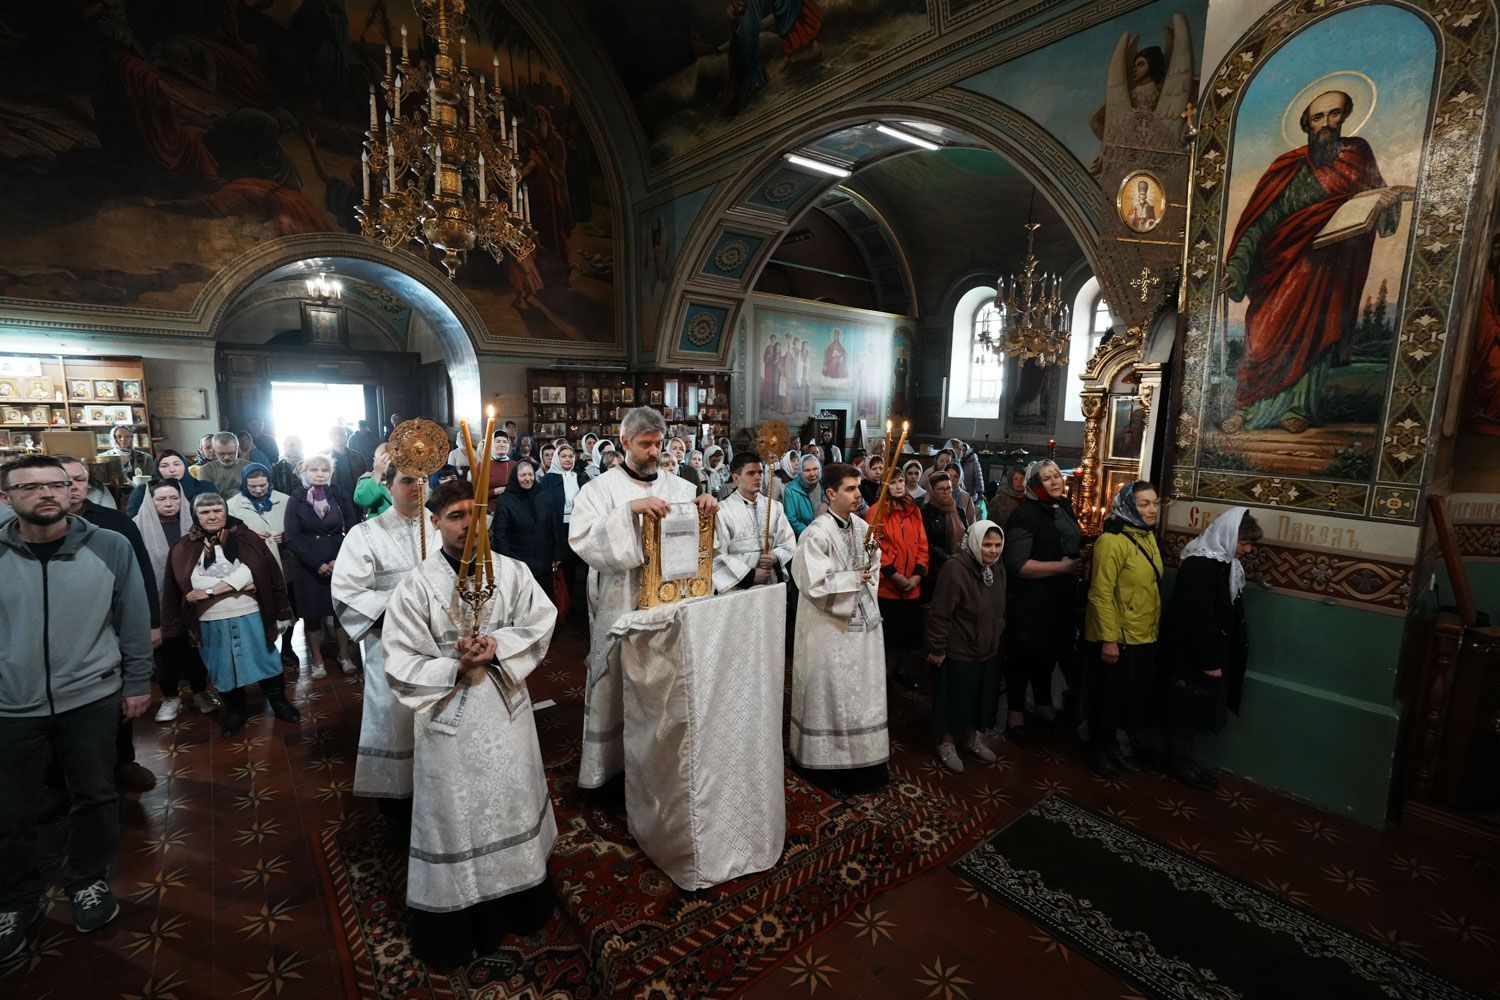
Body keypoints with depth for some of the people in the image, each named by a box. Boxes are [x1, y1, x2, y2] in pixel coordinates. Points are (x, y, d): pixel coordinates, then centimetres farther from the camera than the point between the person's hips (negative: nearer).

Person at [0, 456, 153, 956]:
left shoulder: (109, 547, -6)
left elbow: (133, 618, 0)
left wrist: (138, 681, 1)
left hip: (90, 698, 0)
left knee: (96, 797, 12)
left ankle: (88, 881, 35)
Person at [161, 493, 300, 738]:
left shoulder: (246, 539, -4)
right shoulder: (183, 550, 0)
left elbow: (257, 573, -16)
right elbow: (178, 589, -7)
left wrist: (209, 591, -20)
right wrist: (236, 585, -16)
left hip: (250, 616, -1)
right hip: (211, 623, 1)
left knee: (266, 661, 11)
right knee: (224, 669, 15)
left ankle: (279, 702, 29)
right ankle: (234, 711, 33)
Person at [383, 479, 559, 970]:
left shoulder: (512, 572, -6)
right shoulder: (414, 588, -11)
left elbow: (540, 625, -8)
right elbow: (403, 668, -11)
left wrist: (497, 647, -21)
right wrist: (456, 667, -22)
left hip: (507, 711, 3)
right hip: (451, 721, -2)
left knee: (514, 806, 18)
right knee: (456, 820, 12)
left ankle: (519, 902, 41)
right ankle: (456, 926, 33)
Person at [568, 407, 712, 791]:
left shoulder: (678, 487, 7)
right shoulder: (599, 489, -3)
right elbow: (582, 540, -18)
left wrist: (709, 507, -14)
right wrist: (630, 510, -29)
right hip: (620, 602, -3)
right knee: (617, 683, 5)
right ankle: (610, 761, 23)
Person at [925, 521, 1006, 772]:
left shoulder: (998, 568, 0)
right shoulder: (955, 569, -24)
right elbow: (939, 614, -21)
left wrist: (997, 637, 19)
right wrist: (937, 649, -17)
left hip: (989, 650, 7)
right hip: (958, 652, -7)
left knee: (981, 697, 21)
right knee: (954, 699, 9)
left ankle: (971, 737, 43)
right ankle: (946, 743, 31)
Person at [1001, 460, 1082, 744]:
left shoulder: (1065, 508, 8)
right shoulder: (1025, 515, -18)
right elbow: (1018, 565, -25)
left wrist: (1079, 563, 11)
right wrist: (1062, 566, -21)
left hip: (1061, 600, 8)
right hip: (1030, 602, -8)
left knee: (1050, 652, 21)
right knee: (1023, 655, 5)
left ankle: (1043, 702, 41)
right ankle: (1016, 711, 23)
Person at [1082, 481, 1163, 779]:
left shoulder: (1149, 537, 6)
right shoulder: (1112, 541, -20)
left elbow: (1151, 587, 15)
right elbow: (1101, 594, -22)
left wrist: (1154, 628, 16)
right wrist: (1108, 639, -22)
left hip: (1143, 637, 8)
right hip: (1115, 638, -8)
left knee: (1131, 696, 20)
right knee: (1107, 697, 8)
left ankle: (1113, 747, 38)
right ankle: (1098, 752, 27)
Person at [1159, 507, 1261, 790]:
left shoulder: (1222, 561, 7)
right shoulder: (1201, 566, -23)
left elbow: (1223, 612, 15)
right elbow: (1198, 617, -24)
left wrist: (1215, 658, 16)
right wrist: (1210, 661, -20)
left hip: (1205, 652, 10)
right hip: (1190, 653, -10)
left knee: (1197, 706, 17)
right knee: (1186, 705, 4)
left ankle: (1183, 758, 30)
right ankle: (1178, 761, 18)